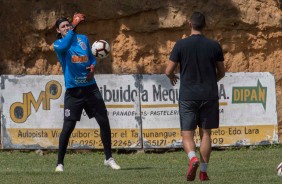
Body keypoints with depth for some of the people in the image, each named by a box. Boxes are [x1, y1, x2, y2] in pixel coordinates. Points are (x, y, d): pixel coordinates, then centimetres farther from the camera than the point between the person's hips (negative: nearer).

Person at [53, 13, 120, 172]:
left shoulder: (83, 39, 12)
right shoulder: (58, 44, -2)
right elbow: (64, 47, -27)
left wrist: (93, 66, 0)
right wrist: (74, 27, -32)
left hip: (90, 87, 4)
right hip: (73, 91, -4)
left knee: (104, 122, 2)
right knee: (68, 127, -7)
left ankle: (109, 158, 14)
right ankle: (60, 163, 3)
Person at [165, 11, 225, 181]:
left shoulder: (181, 45, -5)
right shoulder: (214, 46, -1)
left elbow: (169, 71, -3)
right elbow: (221, 73, 9)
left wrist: (172, 77, 21)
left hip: (188, 96, -1)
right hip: (209, 96, 1)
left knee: (187, 134, 2)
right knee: (205, 133, 9)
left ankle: (193, 158, -26)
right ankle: (204, 172, 6)